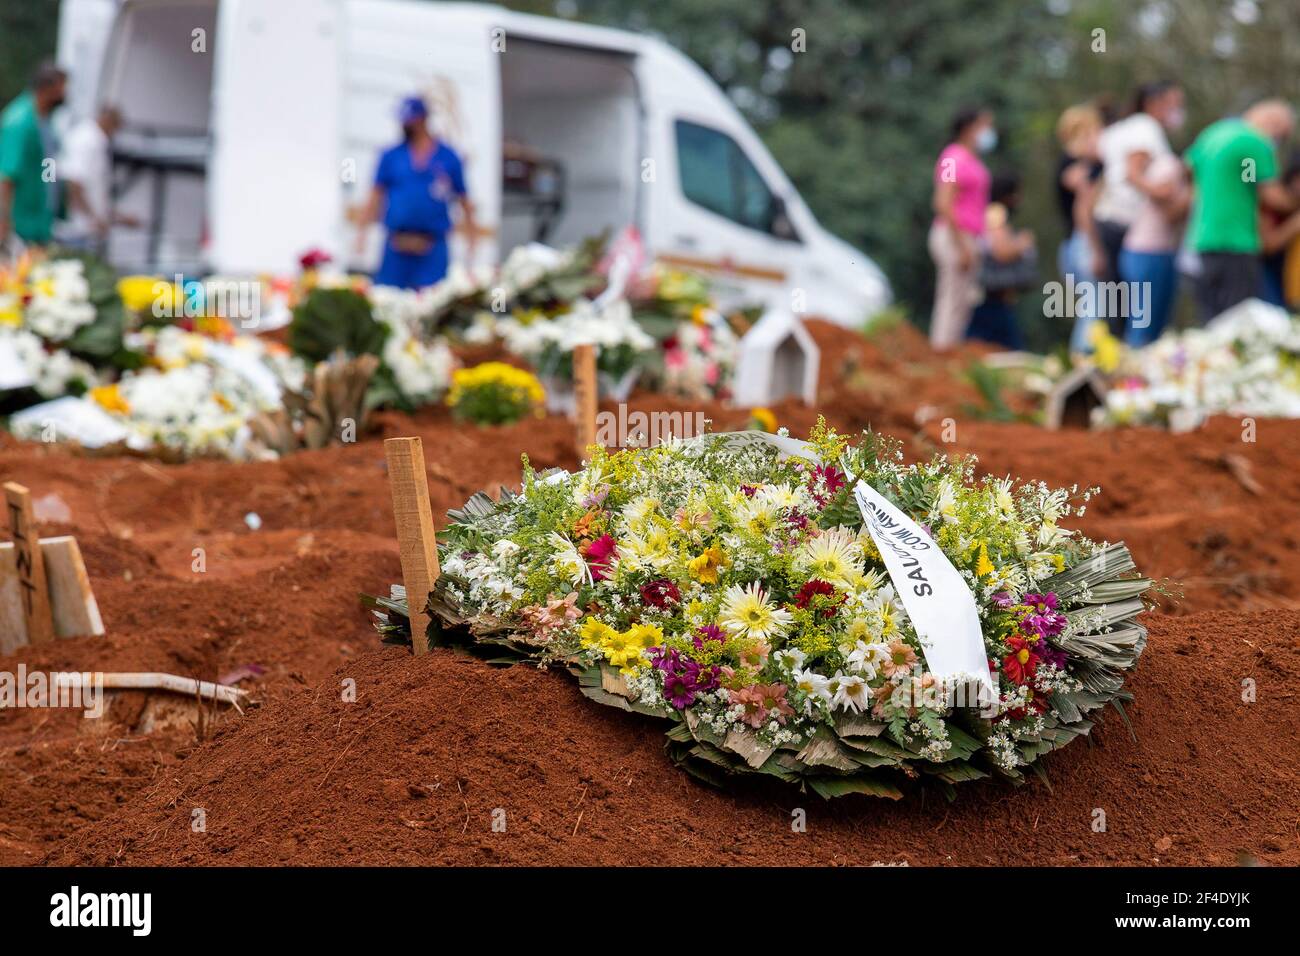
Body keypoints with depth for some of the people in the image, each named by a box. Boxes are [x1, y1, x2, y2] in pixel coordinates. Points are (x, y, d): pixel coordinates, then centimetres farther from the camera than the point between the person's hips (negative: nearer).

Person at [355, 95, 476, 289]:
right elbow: (376, 197, 9)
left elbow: (464, 201, 10)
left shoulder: (448, 157, 8)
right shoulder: (391, 156, 9)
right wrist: (363, 231, -1)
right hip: (396, 249, 1)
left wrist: (472, 242, 5)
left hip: (433, 250, -1)